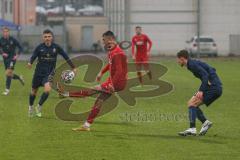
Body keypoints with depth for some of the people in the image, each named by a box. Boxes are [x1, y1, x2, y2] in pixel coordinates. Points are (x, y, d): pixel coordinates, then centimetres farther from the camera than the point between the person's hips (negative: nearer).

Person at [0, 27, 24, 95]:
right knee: (9, 74, 11)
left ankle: (7, 89, -12)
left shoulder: (13, 40, -8)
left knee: (8, 73, -16)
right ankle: (19, 78, 41)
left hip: (12, 58, -4)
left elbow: (20, 48, 0)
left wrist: (17, 55, -13)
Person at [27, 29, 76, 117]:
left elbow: (65, 56, 0)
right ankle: (31, 107, 42)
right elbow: (33, 56, -12)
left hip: (49, 73, -1)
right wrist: (30, 63, -35)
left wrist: (73, 67, 2)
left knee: (47, 89, -25)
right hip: (39, 73, 1)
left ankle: (39, 106, -3)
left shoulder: (56, 47, -6)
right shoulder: (39, 47, -8)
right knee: (34, 91, 13)